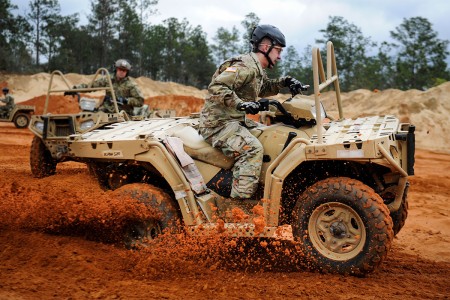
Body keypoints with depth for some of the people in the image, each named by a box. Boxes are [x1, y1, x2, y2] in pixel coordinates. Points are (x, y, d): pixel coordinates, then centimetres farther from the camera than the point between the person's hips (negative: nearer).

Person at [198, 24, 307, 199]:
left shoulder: (257, 69, 14)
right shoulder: (245, 66, -18)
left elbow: (264, 88, 33)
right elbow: (216, 87, -28)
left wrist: (284, 82, 16)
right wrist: (240, 104, -38)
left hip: (236, 120, 11)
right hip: (218, 123, -11)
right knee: (252, 149, -29)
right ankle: (239, 201, -28)